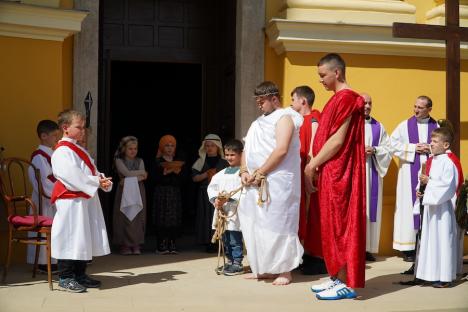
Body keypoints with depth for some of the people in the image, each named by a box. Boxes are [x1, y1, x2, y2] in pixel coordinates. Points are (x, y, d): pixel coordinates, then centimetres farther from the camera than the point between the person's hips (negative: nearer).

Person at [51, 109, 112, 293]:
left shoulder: (78, 150, 18)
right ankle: (65, 277, 1)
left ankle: (79, 274, 23)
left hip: (86, 200, 10)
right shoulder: (62, 151, -13)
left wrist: (101, 179, -4)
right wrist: (96, 182, -19)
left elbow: (92, 169, 16)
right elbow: (73, 175, -22)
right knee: (70, 238, -6)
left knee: (84, 238, 13)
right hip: (70, 202, -10)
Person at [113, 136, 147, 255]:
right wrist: (142, 172, 1)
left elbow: (143, 177, -1)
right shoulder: (119, 161, 4)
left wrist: (129, 179, -14)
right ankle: (125, 245, -1)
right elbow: (127, 173, -10)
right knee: (124, 217, -5)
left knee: (137, 218, -2)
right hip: (124, 192, -2)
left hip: (138, 192, 3)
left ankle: (136, 245, 2)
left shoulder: (140, 161, 13)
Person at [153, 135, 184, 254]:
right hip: (162, 192, -4)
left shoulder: (177, 162, 14)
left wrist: (177, 172, -9)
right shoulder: (158, 161, 2)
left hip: (175, 192, 4)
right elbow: (156, 178, -7)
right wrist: (165, 173, -18)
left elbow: (181, 180, 8)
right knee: (163, 218, -7)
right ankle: (162, 245, -3)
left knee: (175, 217, -1)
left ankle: (172, 244, 5)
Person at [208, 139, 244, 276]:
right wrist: (215, 199, -4)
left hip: (235, 211, -7)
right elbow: (212, 186, 14)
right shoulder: (222, 173, 17)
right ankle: (230, 261, 25)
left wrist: (228, 199, -21)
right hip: (221, 210, 7)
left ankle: (237, 264, 2)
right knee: (225, 239, 14)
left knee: (235, 239, -6)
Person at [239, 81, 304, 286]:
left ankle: (284, 271, 2)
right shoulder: (259, 122, 22)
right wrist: (244, 171, 2)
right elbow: (247, 148, 20)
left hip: (277, 183, -8)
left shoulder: (284, 118, -6)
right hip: (256, 184, 9)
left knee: (277, 224, -6)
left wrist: (259, 173, -16)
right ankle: (263, 269, 17)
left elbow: (281, 150, -18)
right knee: (255, 225, 8)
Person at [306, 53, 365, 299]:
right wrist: (315, 163, 8)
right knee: (332, 225, 12)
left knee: (339, 225, -5)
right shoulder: (337, 99, 16)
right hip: (329, 172, 10)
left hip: (339, 174, -10)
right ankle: (336, 277, 18)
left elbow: (337, 141, -19)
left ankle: (346, 284, 0)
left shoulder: (346, 98, -15)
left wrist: (313, 165, -11)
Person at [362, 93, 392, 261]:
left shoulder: (378, 127, 14)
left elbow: (388, 149, 9)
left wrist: (374, 150, -7)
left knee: (370, 207, 2)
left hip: (372, 173, 3)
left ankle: (368, 247, 7)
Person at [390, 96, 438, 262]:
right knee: (409, 206, -2)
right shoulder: (405, 125, 5)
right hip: (410, 173, -1)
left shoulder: (436, 127, 8)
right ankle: (408, 247, 1)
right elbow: (393, 143, -2)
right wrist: (413, 148, -8)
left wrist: (431, 149, -9)